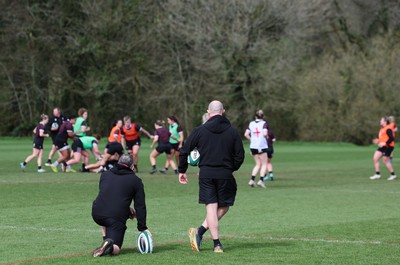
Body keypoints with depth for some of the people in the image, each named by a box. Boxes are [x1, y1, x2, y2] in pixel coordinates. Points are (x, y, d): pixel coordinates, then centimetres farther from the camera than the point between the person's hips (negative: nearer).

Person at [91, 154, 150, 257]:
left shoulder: (105, 175, 21)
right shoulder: (136, 181, 10)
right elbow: (140, 206, 8)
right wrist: (142, 228, 12)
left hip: (96, 214, 4)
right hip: (116, 218, -4)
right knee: (115, 249, -1)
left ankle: (106, 242, 21)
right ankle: (110, 247, -34)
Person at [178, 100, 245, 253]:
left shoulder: (200, 131, 1)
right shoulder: (232, 132, 1)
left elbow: (184, 151, 0)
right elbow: (240, 156, 3)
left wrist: (182, 171, 12)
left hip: (205, 174, 1)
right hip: (225, 175, -1)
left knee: (211, 207, 3)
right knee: (224, 207, 12)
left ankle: (217, 244, -3)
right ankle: (200, 231, -4)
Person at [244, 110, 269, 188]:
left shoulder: (251, 123, 6)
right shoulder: (264, 123, -6)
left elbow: (246, 134, -1)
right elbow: (265, 133, -19)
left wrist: (252, 140, 12)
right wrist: (266, 136, 2)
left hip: (253, 146, 4)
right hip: (262, 146, -4)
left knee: (258, 164, 15)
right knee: (264, 164, 6)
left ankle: (252, 179, 1)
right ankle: (261, 180, -9)